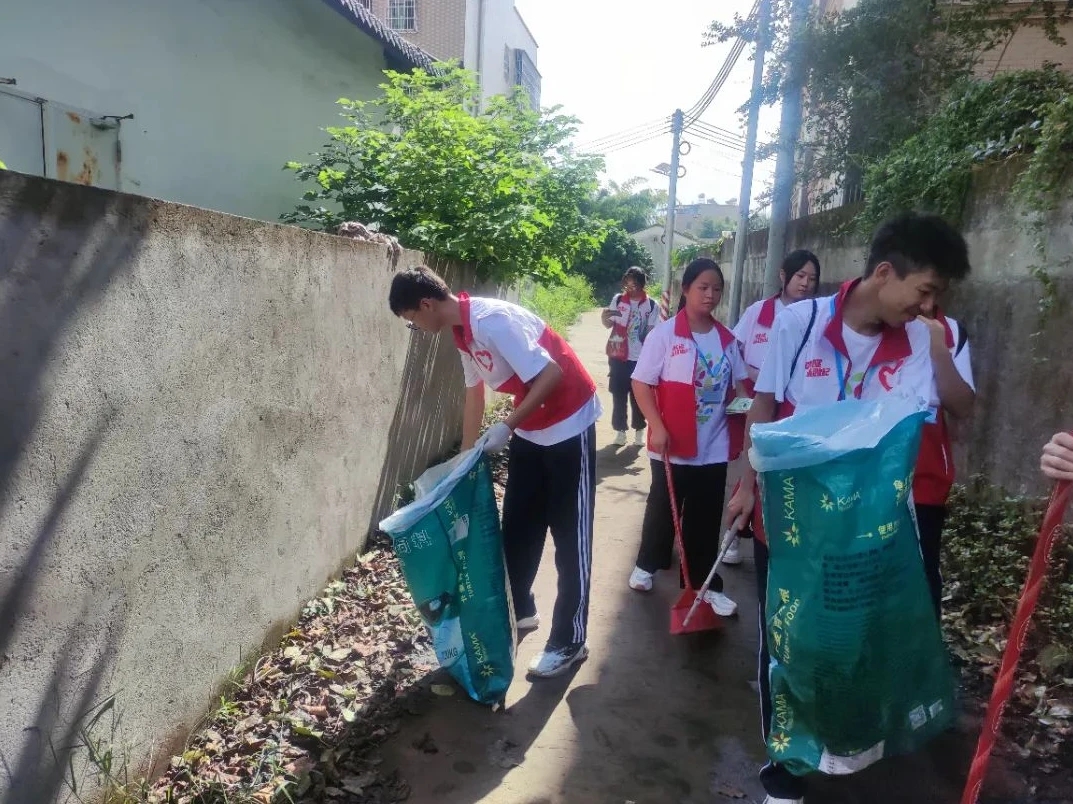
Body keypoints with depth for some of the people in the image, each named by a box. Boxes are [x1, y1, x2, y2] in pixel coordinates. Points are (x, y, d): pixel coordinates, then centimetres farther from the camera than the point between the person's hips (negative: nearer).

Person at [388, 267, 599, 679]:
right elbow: (474, 393, 15)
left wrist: (506, 427, -25)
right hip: (530, 429, 9)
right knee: (518, 526, 16)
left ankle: (569, 642, 12)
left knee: (569, 537, 0)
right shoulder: (463, 333, 4)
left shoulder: (494, 320, -25)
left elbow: (551, 375, -28)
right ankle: (519, 610, 35)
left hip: (569, 424, -9)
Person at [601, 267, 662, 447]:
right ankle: (620, 430, 19)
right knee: (618, 395, 8)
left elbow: (653, 332, 0)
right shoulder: (617, 299, -1)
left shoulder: (652, 305, -4)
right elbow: (609, 324, 4)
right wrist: (604, 317, -17)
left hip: (640, 358, -1)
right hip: (618, 356, 1)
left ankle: (639, 430, 23)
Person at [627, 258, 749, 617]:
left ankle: (705, 583, 26)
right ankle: (646, 565, 36)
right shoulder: (665, 333, -9)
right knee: (662, 508, 14)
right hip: (672, 444, -3)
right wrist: (657, 427, -18)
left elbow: (737, 384, 15)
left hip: (714, 445, 4)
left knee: (706, 517, 12)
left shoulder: (727, 338, 5)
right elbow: (641, 383, -10)